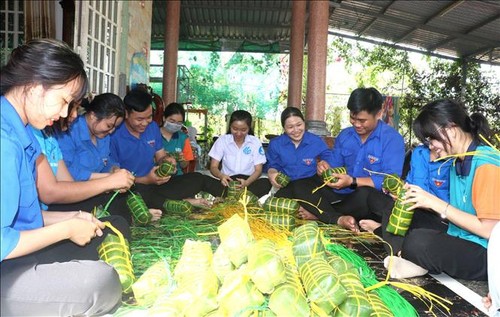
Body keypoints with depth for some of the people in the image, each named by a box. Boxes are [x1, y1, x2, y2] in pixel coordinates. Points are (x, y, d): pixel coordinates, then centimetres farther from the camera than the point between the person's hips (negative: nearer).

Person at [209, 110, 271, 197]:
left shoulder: (255, 142, 1)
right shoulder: (222, 140, 2)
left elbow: (258, 170, -1)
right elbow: (213, 167, 0)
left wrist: (246, 183, -24)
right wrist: (221, 176, -26)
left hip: (248, 181, 0)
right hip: (228, 181, 0)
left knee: (266, 183, -33)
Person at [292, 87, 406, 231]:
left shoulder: (392, 138, -11)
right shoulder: (344, 135, 7)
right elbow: (335, 165, 11)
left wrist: (352, 181, -28)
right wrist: (326, 168, -14)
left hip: (375, 198, -5)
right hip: (342, 193, 6)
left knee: (365, 194, -40)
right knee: (301, 185, -7)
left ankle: (319, 213, -14)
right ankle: (338, 219, -28)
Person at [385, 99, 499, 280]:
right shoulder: (458, 162, 8)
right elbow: (458, 213, 8)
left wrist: (437, 203, -18)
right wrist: (424, 200, -4)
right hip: (460, 244, 9)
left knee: (419, 241, -31)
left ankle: (419, 265, -5)